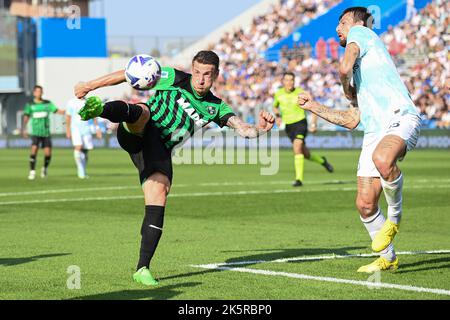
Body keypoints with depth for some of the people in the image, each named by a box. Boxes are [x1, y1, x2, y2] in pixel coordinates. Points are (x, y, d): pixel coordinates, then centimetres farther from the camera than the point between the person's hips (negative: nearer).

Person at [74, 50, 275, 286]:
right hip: (134, 134, -3)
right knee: (141, 112, -37)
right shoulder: (175, 79, 4)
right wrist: (91, 85, -1)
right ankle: (98, 110, -72)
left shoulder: (215, 107, 15)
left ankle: (142, 269, -8)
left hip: (160, 150, 3)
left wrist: (260, 128, -20)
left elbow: (243, 129, 4)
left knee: (158, 199, -14)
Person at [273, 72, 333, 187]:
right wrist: (277, 116, 3)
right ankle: (321, 161, 42)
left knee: (297, 147, -26)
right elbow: (275, 107, 22)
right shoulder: (278, 94, 2)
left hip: (300, 122, -4)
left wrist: (314, 124, -10)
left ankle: (299, 178, -25)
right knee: (305, 153, 10)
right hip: (288, 125, 5)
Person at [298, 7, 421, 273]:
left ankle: (395, 216, -17)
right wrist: (313, 106, 34)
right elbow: (353, 120, 32)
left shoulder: (361, 33, 9)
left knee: (383, 159, -41)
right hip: (374, 131, 9)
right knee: (365, 203, -2)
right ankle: (388, 258, 16)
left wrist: (347, 90, 11)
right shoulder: (358, 71, 33)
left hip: (400, 117, -9)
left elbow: (345, 68, -11)